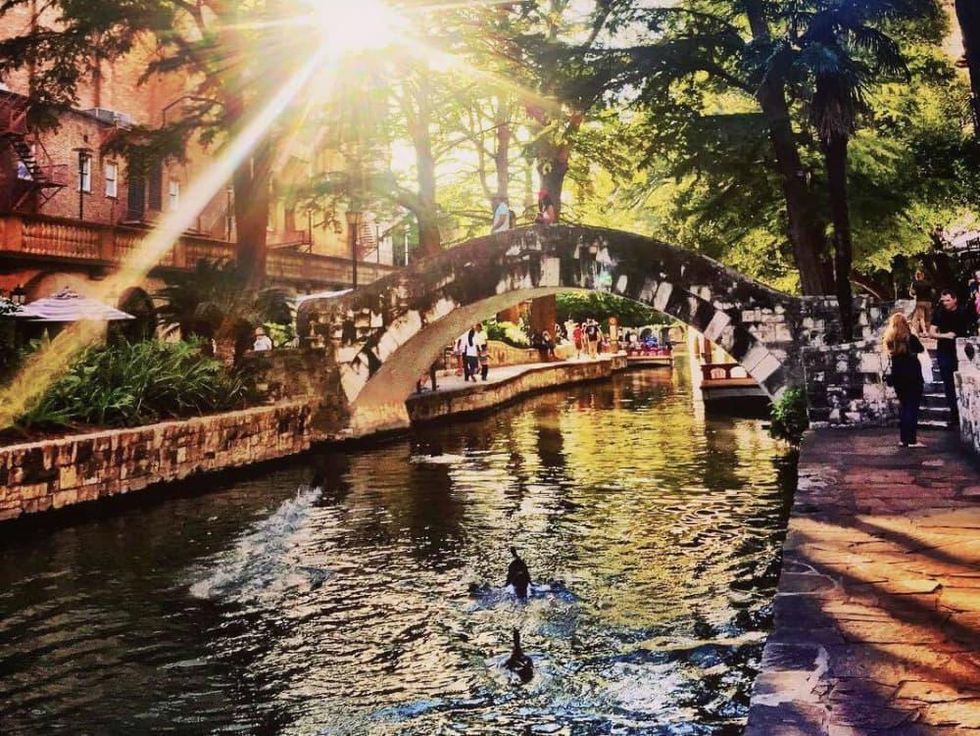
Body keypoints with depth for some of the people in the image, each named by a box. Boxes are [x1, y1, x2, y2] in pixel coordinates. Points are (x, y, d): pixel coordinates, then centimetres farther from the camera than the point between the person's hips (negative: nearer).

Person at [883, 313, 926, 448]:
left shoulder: (888, 339, 1)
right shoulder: (910, 338, -12)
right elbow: (921, 349, 3)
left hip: (898, 377, 5)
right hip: (912, 376, -5)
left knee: (904, 407, 14)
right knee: (913, 408, -3)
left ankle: (903, 438, 15)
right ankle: (911, 440, -7)